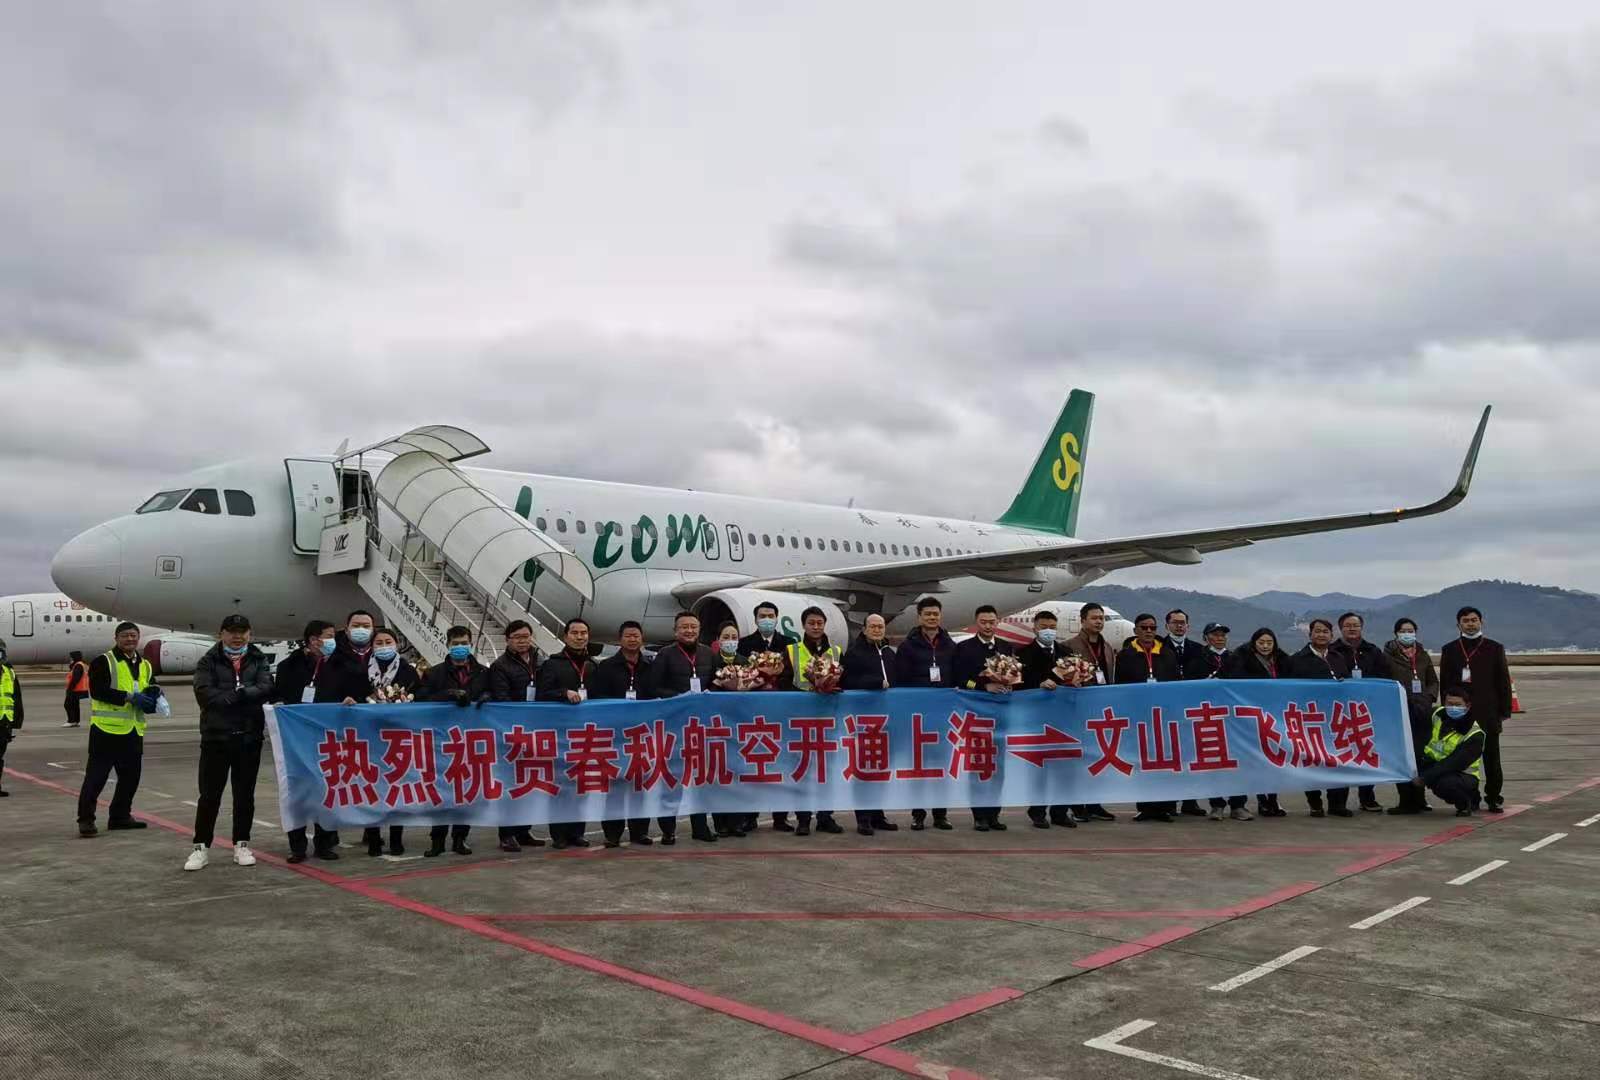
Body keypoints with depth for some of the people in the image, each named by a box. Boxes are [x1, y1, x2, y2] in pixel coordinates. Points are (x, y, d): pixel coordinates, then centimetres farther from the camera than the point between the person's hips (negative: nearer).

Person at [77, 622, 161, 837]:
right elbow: (97, 691, -17)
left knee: (131, 775, 11)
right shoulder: (103, 662, -5)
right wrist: (130, 697, -20)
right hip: (107, 728, -7)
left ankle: (120, 815, 23)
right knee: (96, 775, -5)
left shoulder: (145, 666, 17)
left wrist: (152, 697, 3)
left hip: (133, 730, 7)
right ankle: (85, 819, 1)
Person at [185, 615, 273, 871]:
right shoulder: (209, 661, 2)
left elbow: (265, 689, -9)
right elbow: (204, 694, -13)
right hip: (216, 736, -2)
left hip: (249, 737, 2)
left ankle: (241, 845, 18)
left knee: (245, 794, 9)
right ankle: (201, 847, 13)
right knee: (209, 794, 2)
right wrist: (242, 697, -16)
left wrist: (233, 695, -19)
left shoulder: (258, 660, 8)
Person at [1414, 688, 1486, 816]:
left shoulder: (1475, 734, -19)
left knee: (1445, 783, -38)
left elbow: (1454, 764, -28)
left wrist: (1424, 778, -32)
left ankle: (1465, 803, -4)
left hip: (1463, 774, -6)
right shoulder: (1437, 715, -1)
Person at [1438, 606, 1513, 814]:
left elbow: (1503, 682, 6)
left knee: (1491, 758, 2)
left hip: (1488, 714, 0)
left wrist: (1504, 712, 1)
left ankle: (1493, 797, 12)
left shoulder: (1494, 648, 7)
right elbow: (1444, 683, 7)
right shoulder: (1450, 650, 8)